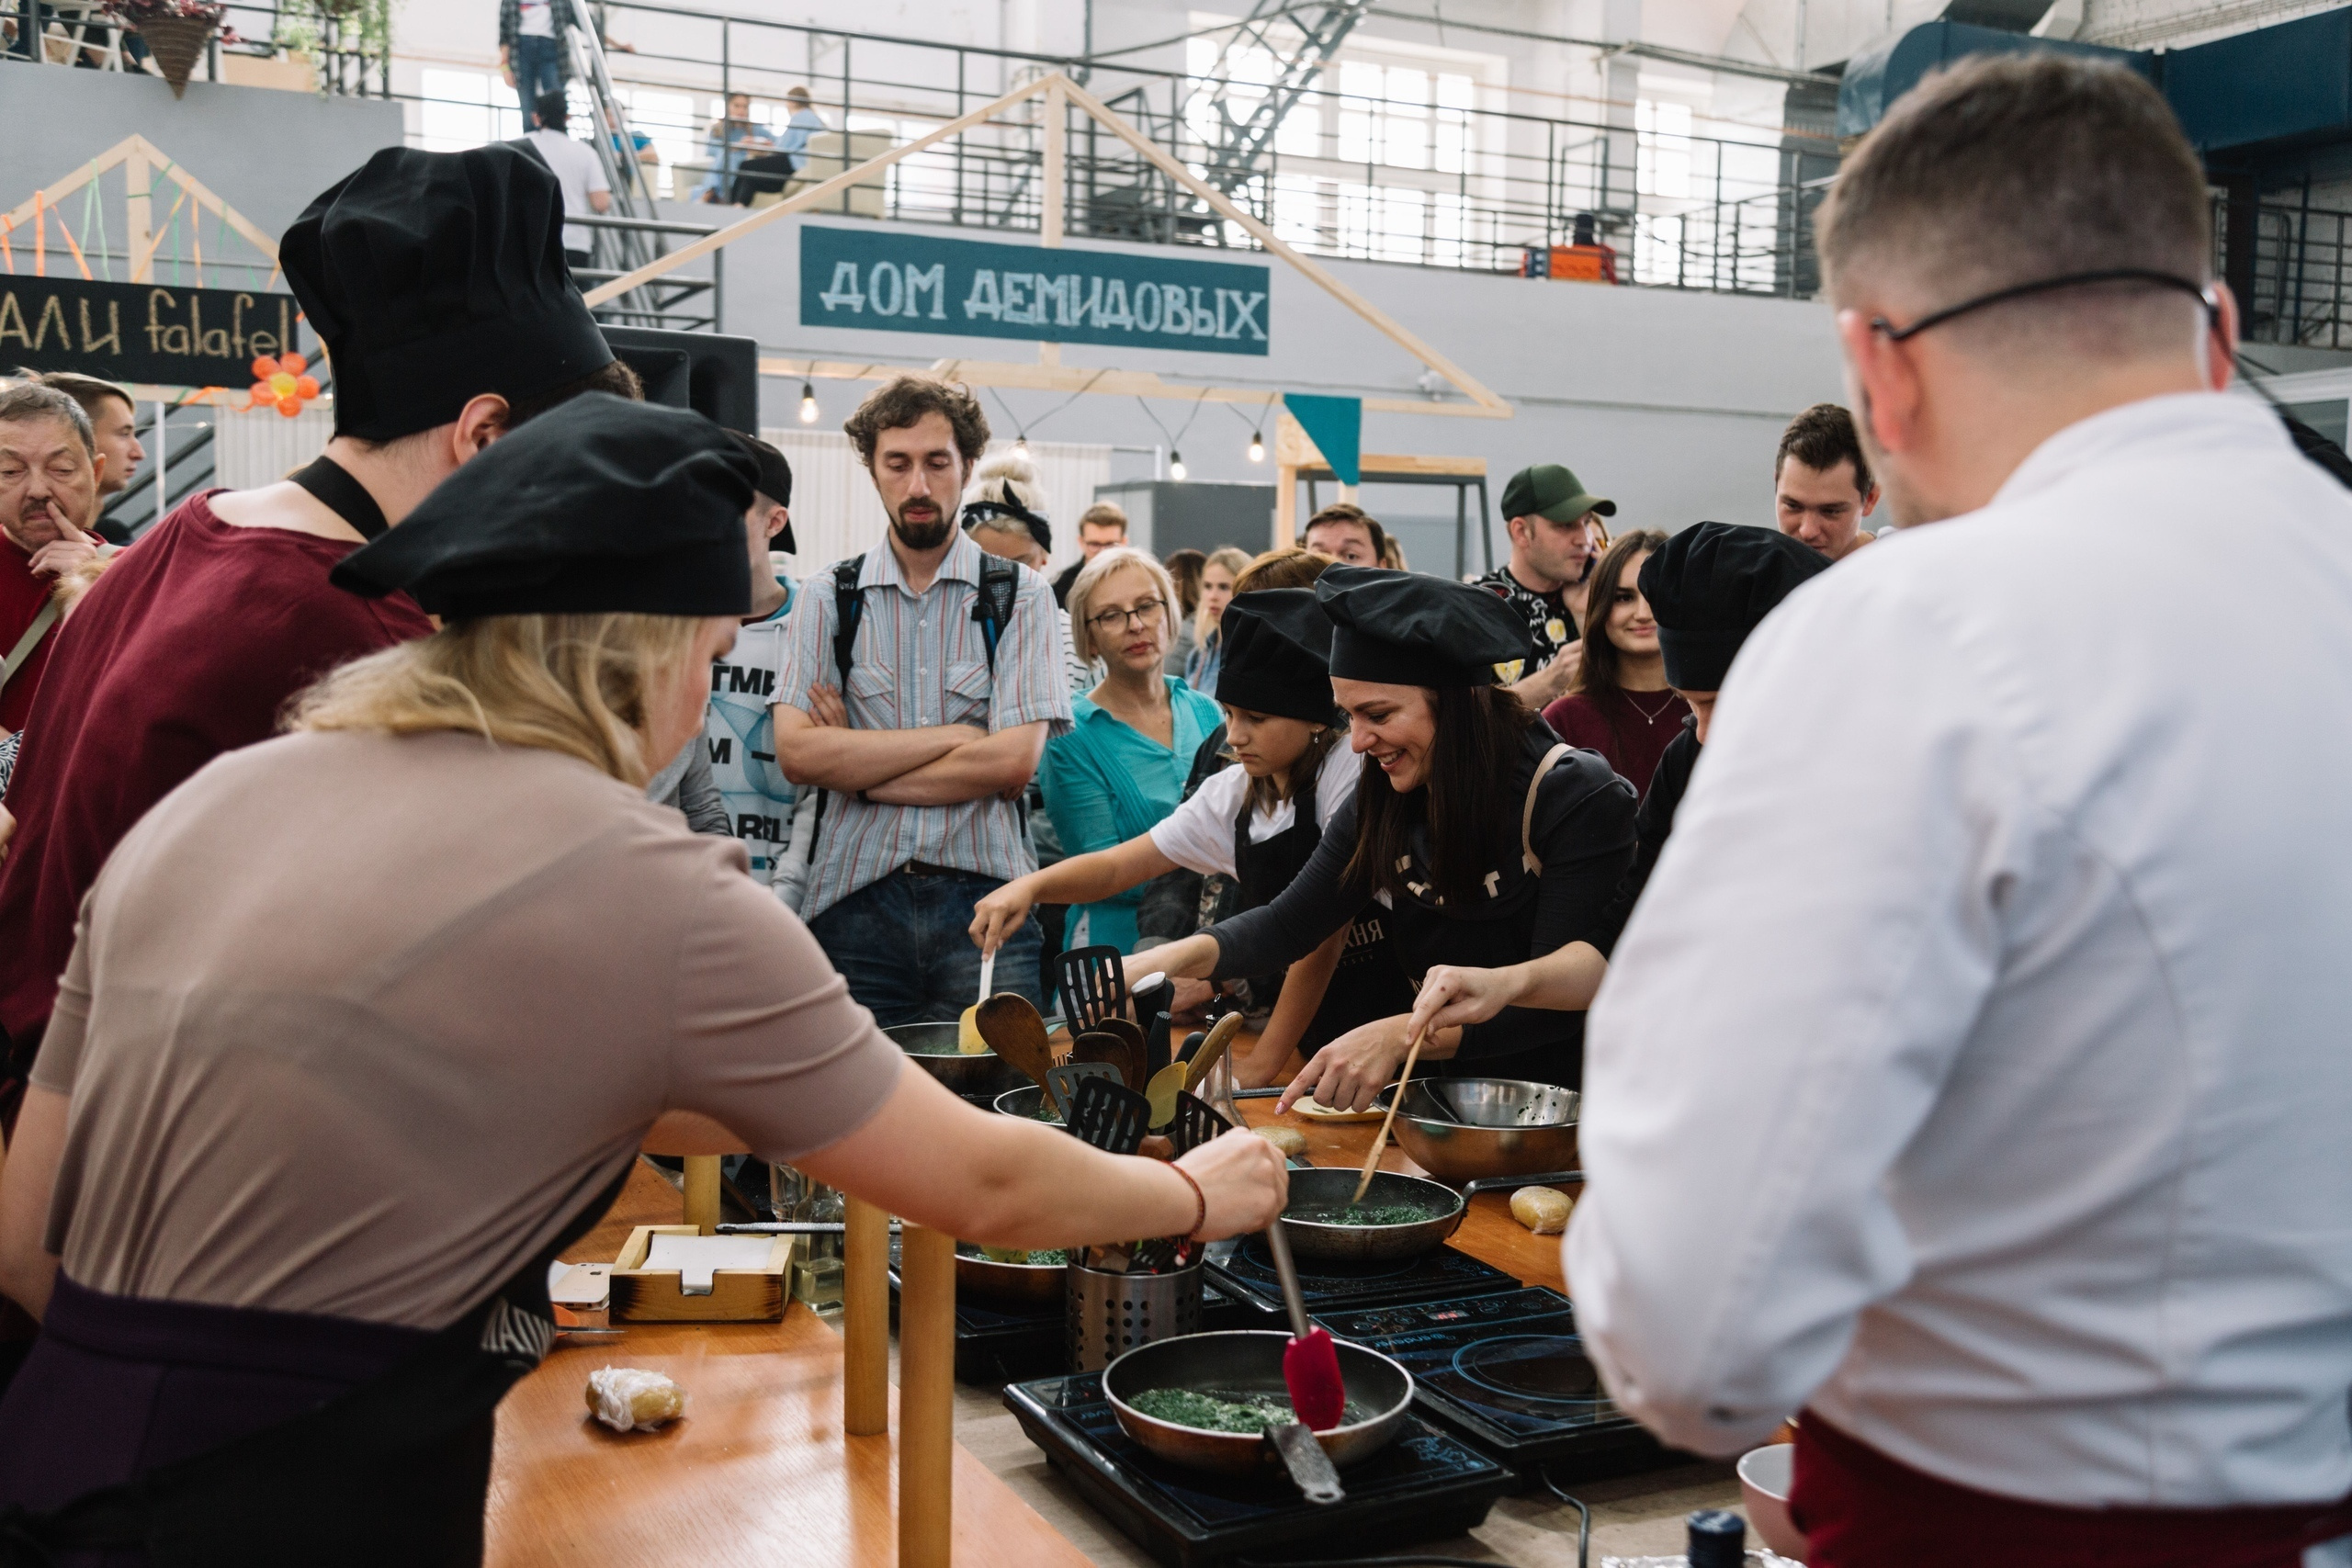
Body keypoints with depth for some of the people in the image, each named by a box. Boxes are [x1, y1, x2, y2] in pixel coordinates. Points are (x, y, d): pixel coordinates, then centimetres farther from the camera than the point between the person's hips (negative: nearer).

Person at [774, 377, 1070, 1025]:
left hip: (984, 899, -1)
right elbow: (796, 753, -4)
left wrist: (854, 767, -3)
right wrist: (955, 735, -6)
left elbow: (1013, 762, -6)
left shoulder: (1020, 595, 6)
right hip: (854, 902, 1)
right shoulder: (827, 597, 10)